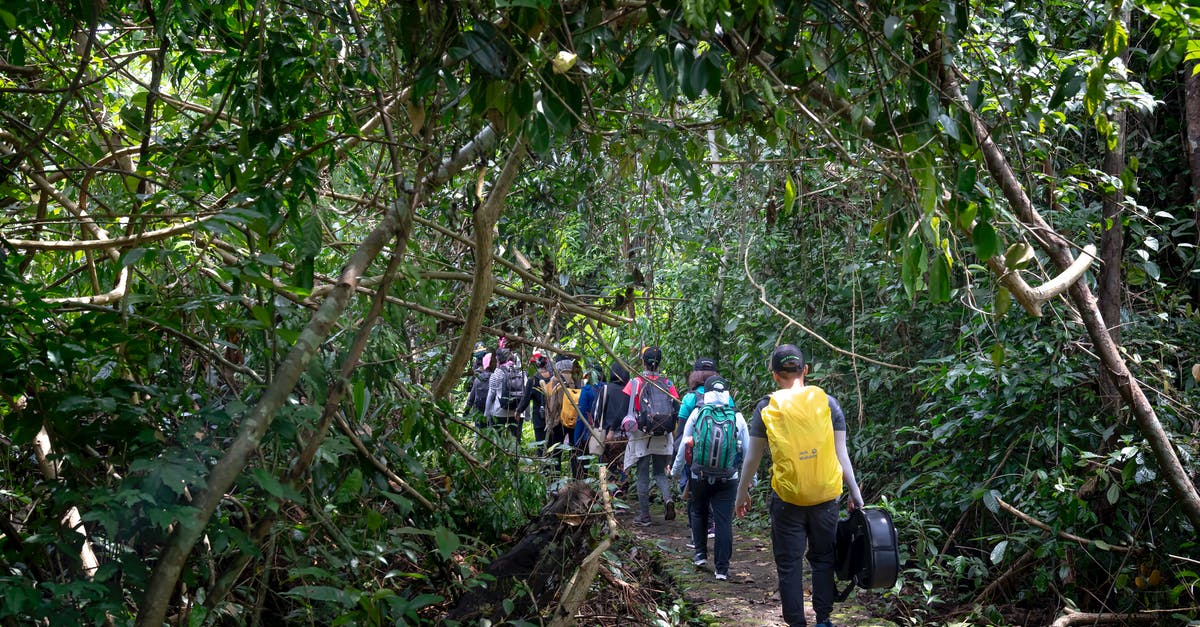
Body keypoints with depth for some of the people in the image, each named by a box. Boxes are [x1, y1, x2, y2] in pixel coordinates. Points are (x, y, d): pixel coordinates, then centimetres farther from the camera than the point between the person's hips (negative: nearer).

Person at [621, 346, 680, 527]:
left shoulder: (635, 383, -5)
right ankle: (667, 498, -11)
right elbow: (677, 409, 5)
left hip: (641, 437, -3)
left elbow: (624, 408, -7)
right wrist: (675, 436, 13)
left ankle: (644, 516, 9)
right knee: (660, 472, 16)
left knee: (643, 476, 6)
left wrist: (623, 428, 3)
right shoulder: (667, 383, 4)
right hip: (663, 437, 3)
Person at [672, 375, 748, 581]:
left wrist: (676, 470, 17)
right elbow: (748, 450, 3)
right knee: (724, 521, 2)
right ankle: (721, 568, 3)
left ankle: (700, 554, 26)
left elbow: (683, 444, 3)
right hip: (728, 479, 0)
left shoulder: (697, 413, -3)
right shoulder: (737, 417, -2)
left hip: (699, 477, 1)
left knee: (699, 513, 23)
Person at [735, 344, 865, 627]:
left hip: (787, 499, -2)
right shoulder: (827, 402, 0)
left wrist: (742, 493, 16)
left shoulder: (766, 408, -2)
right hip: (825, 496, 2)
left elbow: (752, 458, 3)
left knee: (789, 564, 9)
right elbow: (841, 453, 1)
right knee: (823, 559, 17)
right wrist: (855, 492, 11)